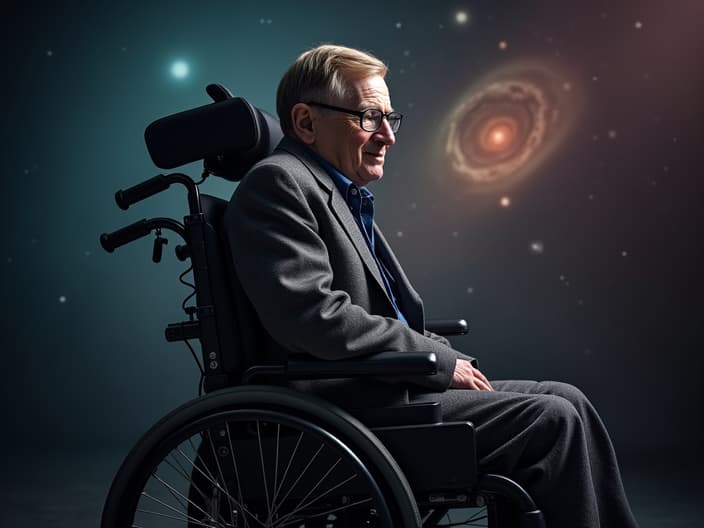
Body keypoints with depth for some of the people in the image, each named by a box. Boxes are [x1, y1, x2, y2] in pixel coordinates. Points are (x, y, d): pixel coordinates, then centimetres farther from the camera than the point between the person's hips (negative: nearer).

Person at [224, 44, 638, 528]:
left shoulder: (344, 195, 19)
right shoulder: (276, 183, -11)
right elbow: (316, 317, -22)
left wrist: (450, 360, 4)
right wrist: (441, 360, -14)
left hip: (382, 387, 9)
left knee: (564, 399, 4)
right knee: (552, 420, -13)